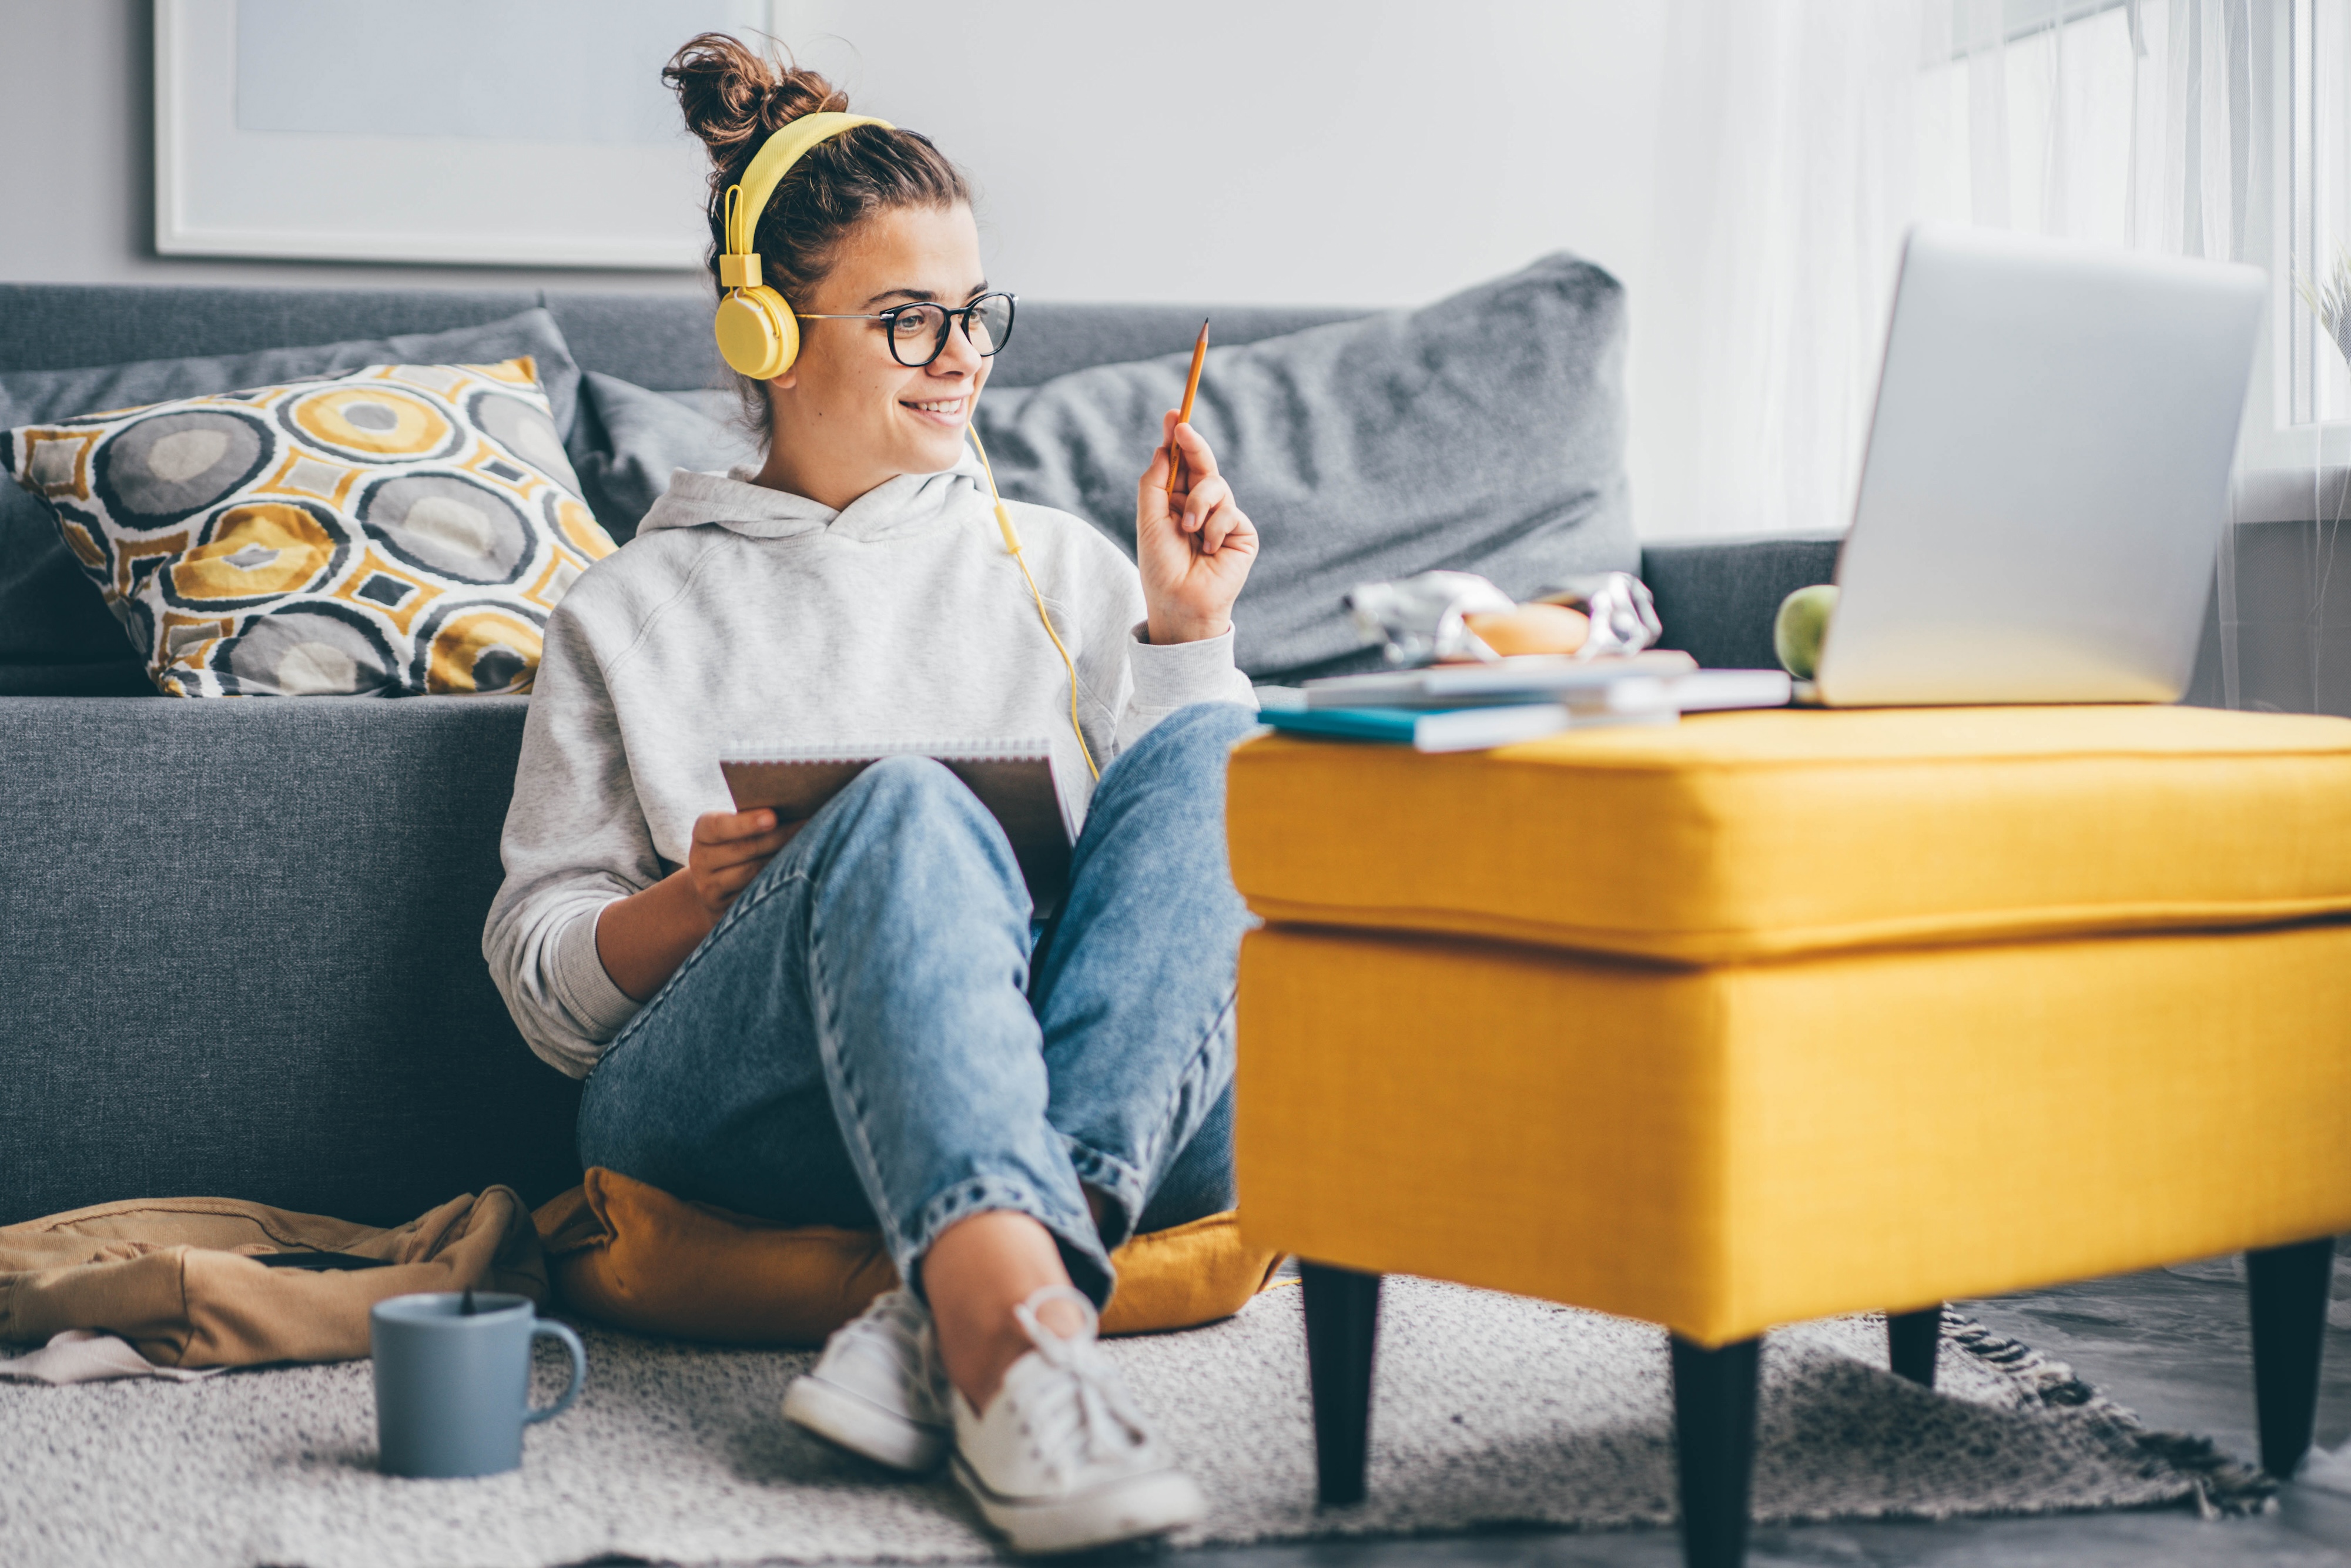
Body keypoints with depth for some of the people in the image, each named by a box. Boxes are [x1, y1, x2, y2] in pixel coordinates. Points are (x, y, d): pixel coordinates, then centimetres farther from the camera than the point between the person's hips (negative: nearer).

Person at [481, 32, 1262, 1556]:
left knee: (1219, 751, -26)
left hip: (1115, 1094, 2)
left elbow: (1187, 846, 18)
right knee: (907, 806, -33)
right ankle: (1020, 1340, -55)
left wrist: (1182, 630, 7)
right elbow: (546, 984, 14)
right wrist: (700, 899, -6)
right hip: (719, 1104, -2)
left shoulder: (1058, 564, 26)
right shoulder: (634, 612, 19)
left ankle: (951, 1318, -41)